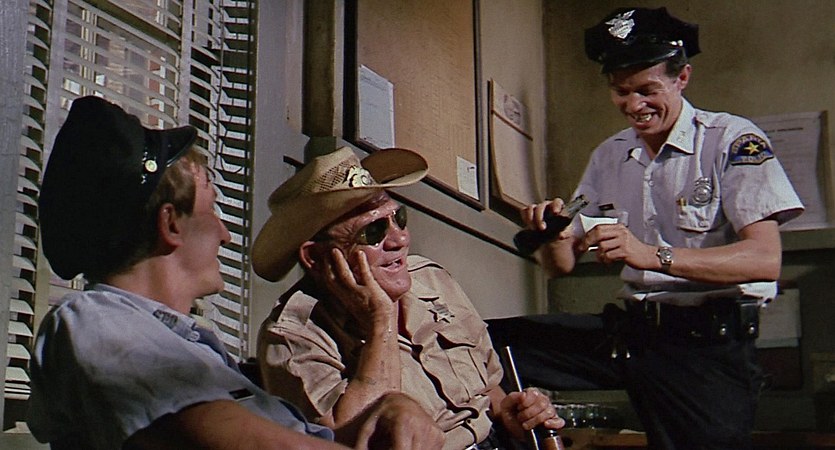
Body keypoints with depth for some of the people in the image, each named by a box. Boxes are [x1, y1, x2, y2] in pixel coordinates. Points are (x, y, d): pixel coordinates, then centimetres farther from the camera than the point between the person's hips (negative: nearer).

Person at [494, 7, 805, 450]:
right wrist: (554, 234, -12)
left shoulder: (731, 140, -6)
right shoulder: (608, 157, 13)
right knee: (493, 342, -7)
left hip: (710, 342, -5)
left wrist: (653, 255, -29)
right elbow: (562, 264, 13)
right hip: (629, 330, 5)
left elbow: (765, 259, -18)